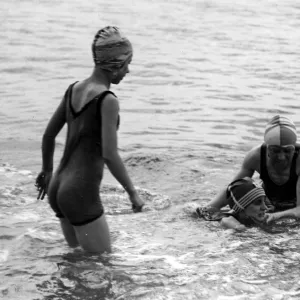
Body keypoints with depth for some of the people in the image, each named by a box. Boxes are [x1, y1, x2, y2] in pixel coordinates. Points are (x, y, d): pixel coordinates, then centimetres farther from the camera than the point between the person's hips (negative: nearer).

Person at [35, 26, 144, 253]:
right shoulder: (107, 100, -16)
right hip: (82, 193, -8)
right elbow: (109, 155, -22)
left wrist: (48, 171, 31)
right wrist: (133, 193, -12)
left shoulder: (73, 90, 7)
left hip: (58, 187, 8)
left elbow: (48, 136, 16)